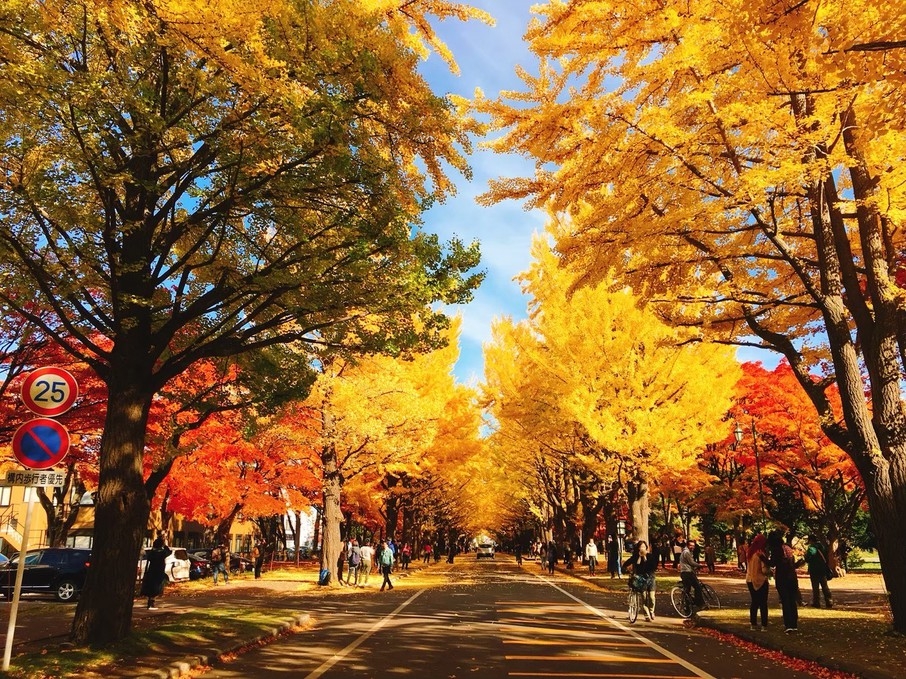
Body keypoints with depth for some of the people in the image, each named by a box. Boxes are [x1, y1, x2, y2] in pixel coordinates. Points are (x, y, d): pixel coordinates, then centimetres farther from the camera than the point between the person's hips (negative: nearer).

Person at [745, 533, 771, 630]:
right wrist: (770, 572, 0)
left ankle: (753, 623, 17)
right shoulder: (761, 554, -18)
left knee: (754, 602, 14)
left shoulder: (750, 553, 5)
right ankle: (764, 625, 4)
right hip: (760, 581, -7)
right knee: (763, 604, 3)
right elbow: (765, 570, -19)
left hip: (750, 580, 7)